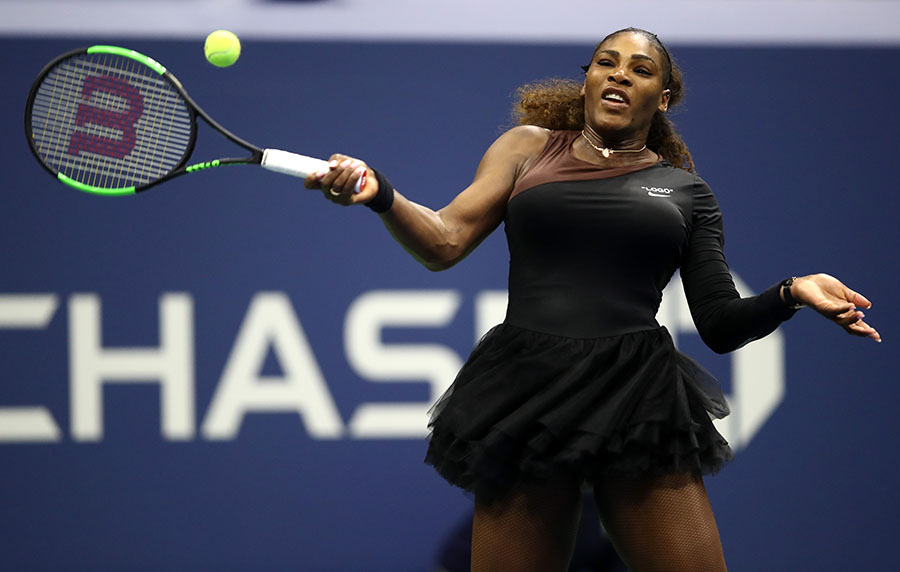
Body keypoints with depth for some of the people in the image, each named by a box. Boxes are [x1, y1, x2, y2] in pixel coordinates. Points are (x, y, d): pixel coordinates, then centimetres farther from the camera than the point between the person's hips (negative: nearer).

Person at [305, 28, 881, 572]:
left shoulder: (685, 189, 15)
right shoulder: (529, 147, 15)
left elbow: (721, 324, 12)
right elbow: (445, 242, 5)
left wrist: (791, 293, -7)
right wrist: (379, 193, -14)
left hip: (638, 400, 0)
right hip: (525, 395, 0)